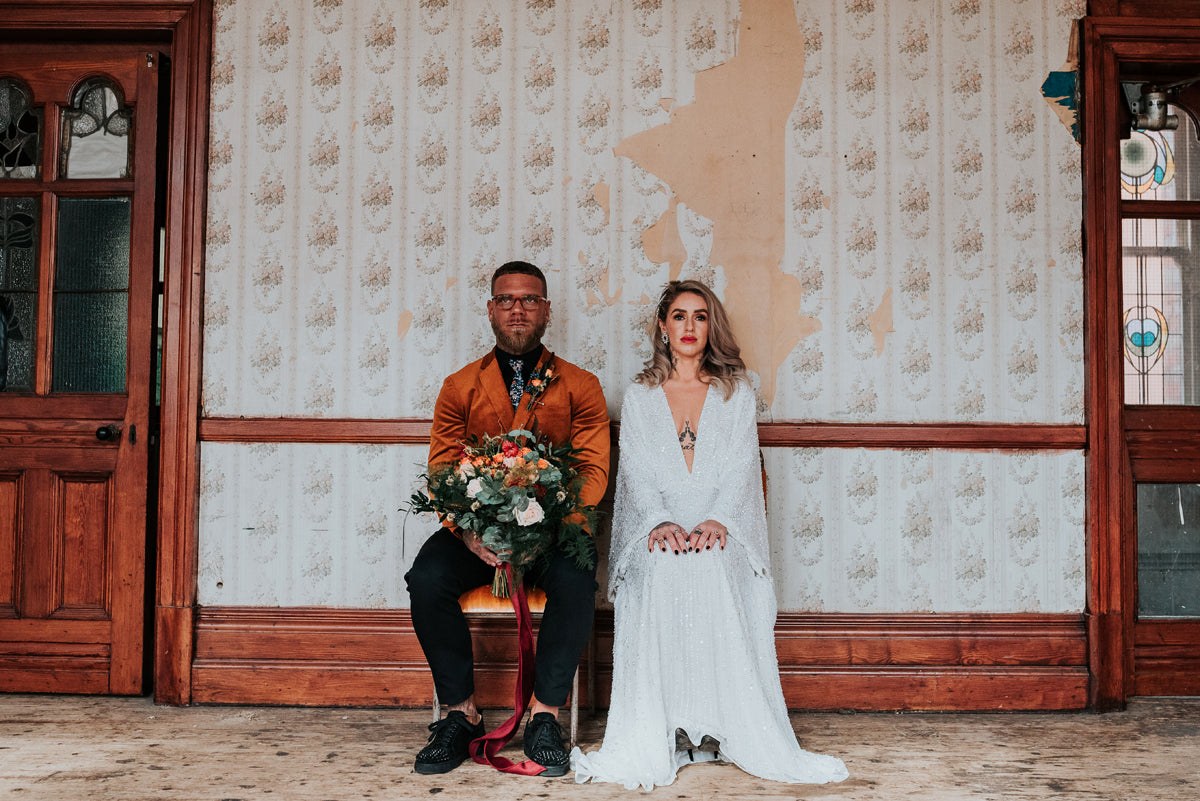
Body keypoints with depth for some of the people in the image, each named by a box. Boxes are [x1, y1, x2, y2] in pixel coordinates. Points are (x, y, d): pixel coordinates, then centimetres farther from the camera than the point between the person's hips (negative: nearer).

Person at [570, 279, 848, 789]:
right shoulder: (639, 396, 16)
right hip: (658, 529, 0)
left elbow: (740, 468, 2)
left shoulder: (736, 393, 15)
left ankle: (743, 734, -30)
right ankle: (651, 741, -30)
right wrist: (661, 521, -18)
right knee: (662, 570, -34)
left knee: (714, 570, -35)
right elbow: (637, 471, 3)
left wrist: (715, 520, -18)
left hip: (720, 531, 0)